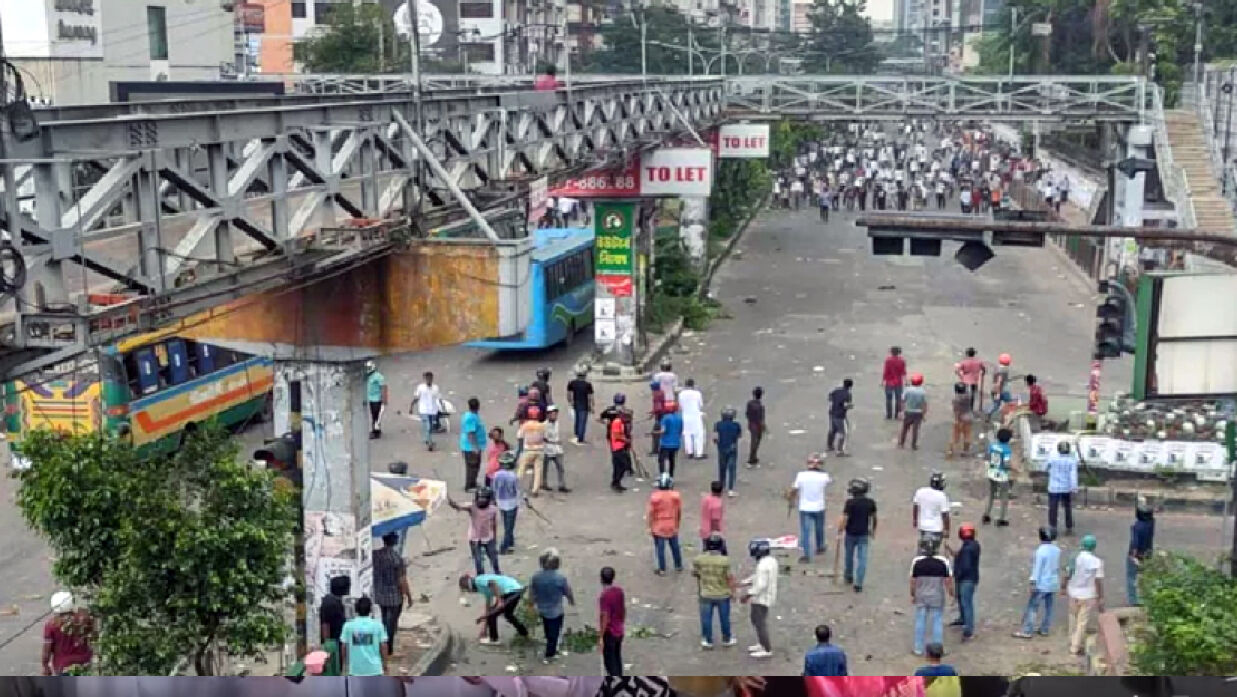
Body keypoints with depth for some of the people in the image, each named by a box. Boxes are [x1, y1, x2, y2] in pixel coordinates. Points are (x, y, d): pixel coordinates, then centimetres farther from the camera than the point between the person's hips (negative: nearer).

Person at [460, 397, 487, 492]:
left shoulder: (473, 416, 9)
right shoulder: (471, 418, -23)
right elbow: (470, 433, -26)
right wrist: (475, 447, -27)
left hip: (474, 447, 10)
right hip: (471, 447, -10)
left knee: (475, 466, 20)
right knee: (472, 466, -1)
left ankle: (472, 484, 32)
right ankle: (469, 486, 7)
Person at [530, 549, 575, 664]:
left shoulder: (535, 577, -17)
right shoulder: (560, 578, -25)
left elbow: (532, 593, -4)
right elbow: (568, 593, -9)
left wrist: (533, 604, 16)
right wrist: (572, 601, 13)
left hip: (542, 609, 4)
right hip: (556, 611, -4)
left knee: (548, 631, 27)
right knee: (554, 633, 15)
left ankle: (552, 650, 47)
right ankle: (549, 655, 24)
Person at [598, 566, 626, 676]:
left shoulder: (604, 595, -22)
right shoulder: (620, 591, -1)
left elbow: (605, 618, -22)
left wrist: (600, 636, -15)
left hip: (609, 633, -7)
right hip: (619, 631, 7)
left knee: (609, 661, 2)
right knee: (617, 658, 19)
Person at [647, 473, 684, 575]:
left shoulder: (654, 496, -17)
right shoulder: (676, 496, -9)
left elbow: (650, 513, -13)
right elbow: (679, 512, -1)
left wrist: (650, 527, -4)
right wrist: (677, 525, 13)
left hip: (658, 527, -3)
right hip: (672, 527, 3)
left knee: (660, 548, 6)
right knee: (675, 546, 17)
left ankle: (662, 569, 11)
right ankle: (678, 566, 31)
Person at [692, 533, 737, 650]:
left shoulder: (699, 559, -12)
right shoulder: (725, 560, -20)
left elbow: (695, 573, 1)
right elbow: (730, 578, -14)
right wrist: (732, 591, 2)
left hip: (706, 595, 1)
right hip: (723, 595, -1)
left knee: (706, 618, 12)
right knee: (724, 618, 16)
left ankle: (707, 641, 21)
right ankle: (727, 639, 31)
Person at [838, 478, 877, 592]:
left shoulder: (850, 502, -16)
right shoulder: (871, 503, -3)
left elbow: (844, 519, -18)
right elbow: (874, 518, 9)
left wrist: (840, 530, -6)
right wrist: (873, 530, 23)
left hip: (851, 533, -2)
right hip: (863, 534, 2)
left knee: (849, 555, 19)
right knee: (862, 558, 1)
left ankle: (849, 576, 38)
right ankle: (858, 584, -4)